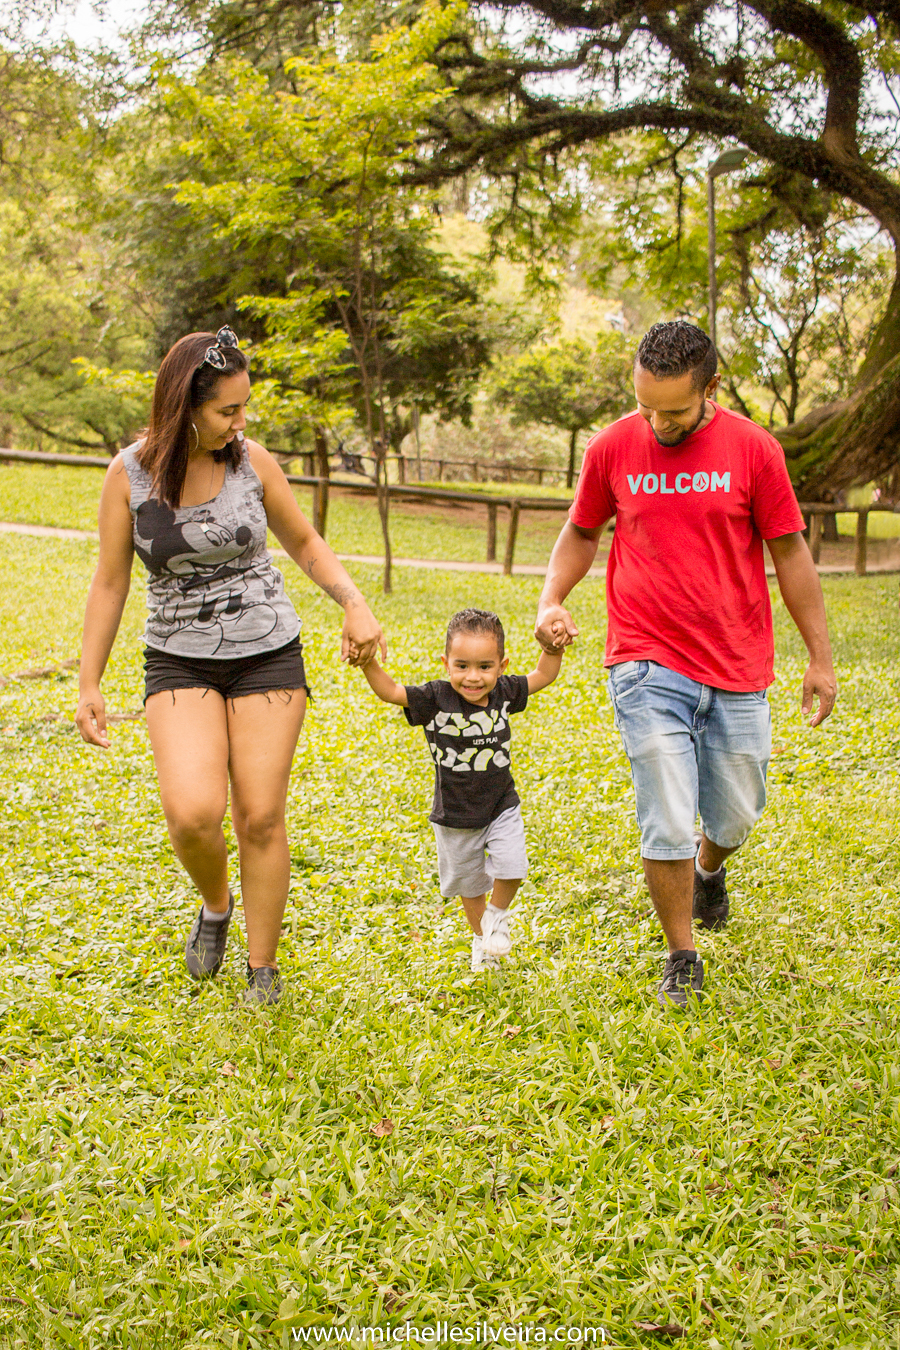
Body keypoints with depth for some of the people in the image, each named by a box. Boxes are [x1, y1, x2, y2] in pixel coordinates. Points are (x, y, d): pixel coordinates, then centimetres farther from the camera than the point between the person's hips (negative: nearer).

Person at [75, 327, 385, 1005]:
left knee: (261, 817, -1)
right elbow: (110, 582, 1)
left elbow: (306, 545, 9)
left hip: (268, 655, 1)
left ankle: (264, 968, 17)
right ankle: (215, 903, 16)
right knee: (193, 813, -19)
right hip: (179, 662, 0)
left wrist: (356, 605, -7)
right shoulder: (129, 474, -7)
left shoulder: (253, 461, -5)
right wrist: (89, 685, 1)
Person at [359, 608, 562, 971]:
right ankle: (480, 937, 43)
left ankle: (497, 915, 17)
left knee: (511, 868, -15)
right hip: (455, 815, -1)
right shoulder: (435, 699, -20)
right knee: (469, 883, 16)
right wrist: (367, 661, -42)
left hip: (501, 806, 1)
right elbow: (390, 691, -26)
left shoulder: (503, 693, -11)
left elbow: (544, 675, 3)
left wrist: (554, 645, -13)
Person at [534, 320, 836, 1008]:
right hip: (648, 667, -1)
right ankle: (683, 960, 16)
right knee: (668, 826, -5)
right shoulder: (612, 447, -1)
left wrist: (821, 656, 4)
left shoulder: (753, 448, -3)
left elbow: (790, 552, 4)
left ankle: (709, 869, 48)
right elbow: (581, 531, 15)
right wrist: (551, 600, -2)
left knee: (736, 816, 12)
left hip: (737, 669, 1)